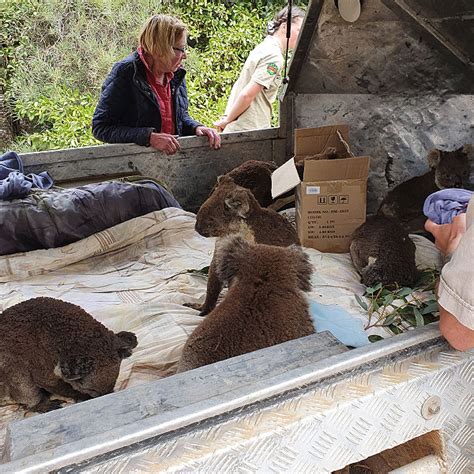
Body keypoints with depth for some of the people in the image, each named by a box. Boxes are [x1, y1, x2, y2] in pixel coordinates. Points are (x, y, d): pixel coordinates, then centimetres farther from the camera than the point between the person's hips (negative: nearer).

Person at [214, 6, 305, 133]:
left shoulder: (263, 48, 16)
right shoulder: (274, 56, -14)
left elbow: (238, 87, 17)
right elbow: (247, 94, -20)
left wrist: (226, 119, 15)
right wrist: (227, 121, -8)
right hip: (250, 130, -9)